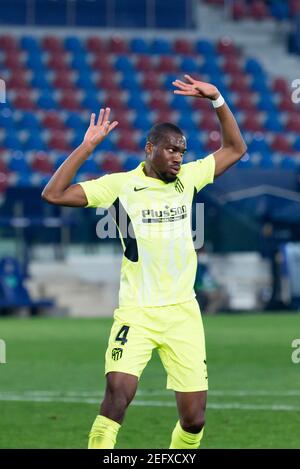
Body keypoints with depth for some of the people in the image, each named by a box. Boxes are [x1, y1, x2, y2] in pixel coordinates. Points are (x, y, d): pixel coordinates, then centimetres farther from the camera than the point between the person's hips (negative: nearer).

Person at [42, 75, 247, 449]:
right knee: (118, 391, -25)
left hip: (184, 313, 4)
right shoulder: (120, 184, -1)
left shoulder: (187, 178, 9)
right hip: (136, 312, -3)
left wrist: (217, 100, 8)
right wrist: (87, 147, -9)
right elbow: (54, 194, -7)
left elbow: (235, 148, 19)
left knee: (194, 417, 0)